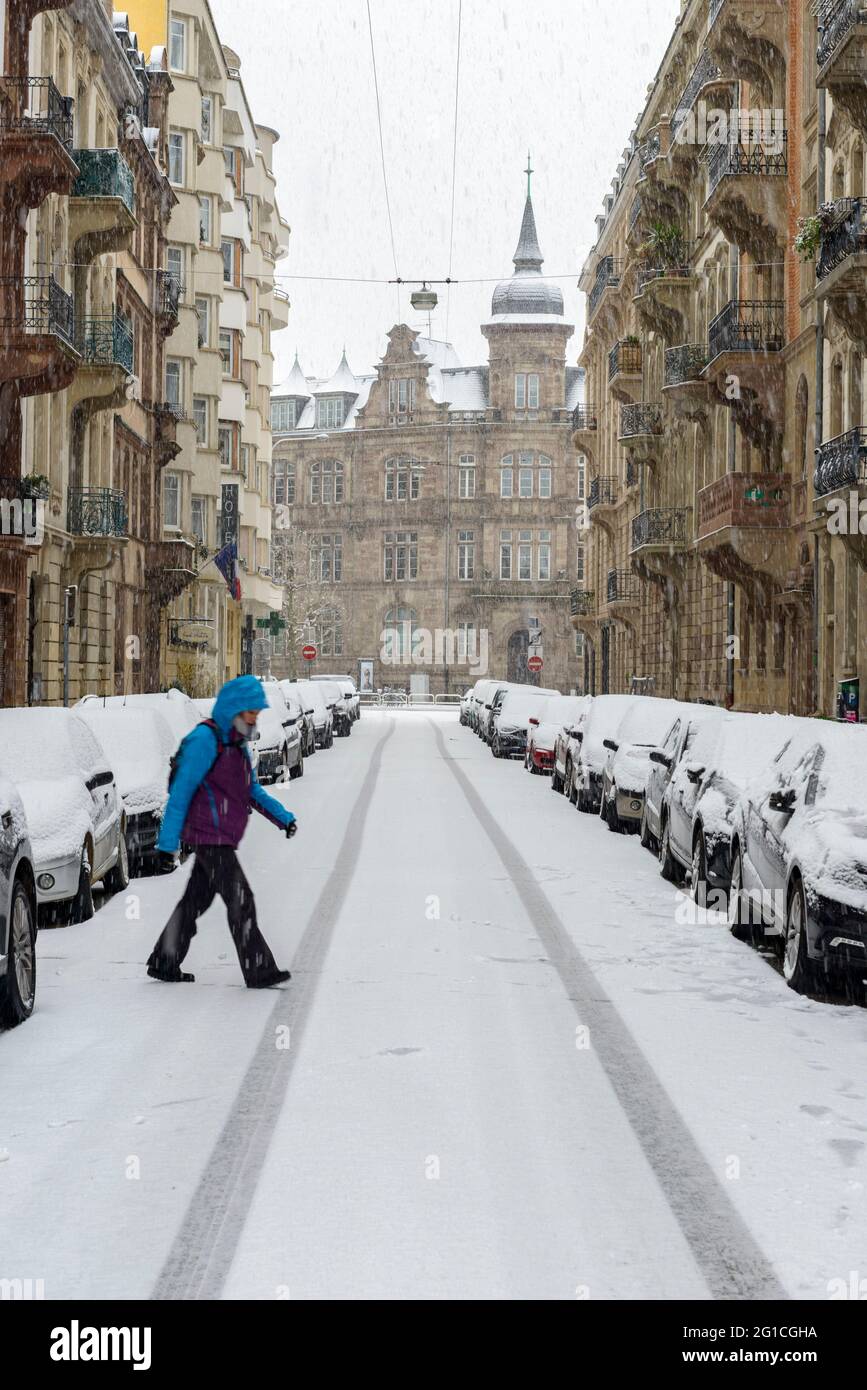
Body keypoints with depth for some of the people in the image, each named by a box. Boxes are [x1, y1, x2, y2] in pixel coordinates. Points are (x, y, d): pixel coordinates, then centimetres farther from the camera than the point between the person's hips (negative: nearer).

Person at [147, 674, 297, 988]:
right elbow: (180, 794, -16)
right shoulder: (205, 739, -14)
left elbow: (253, 791, 22)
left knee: (196, 901, 14)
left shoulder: (236, 744, 16)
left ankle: (164, 963, 22)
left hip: (221, 839, 9)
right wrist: (167, 843, -18)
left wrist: (283, 817, 8)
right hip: (210, 836, -9)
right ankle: (258, 972, -7)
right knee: (240, 902, -10)